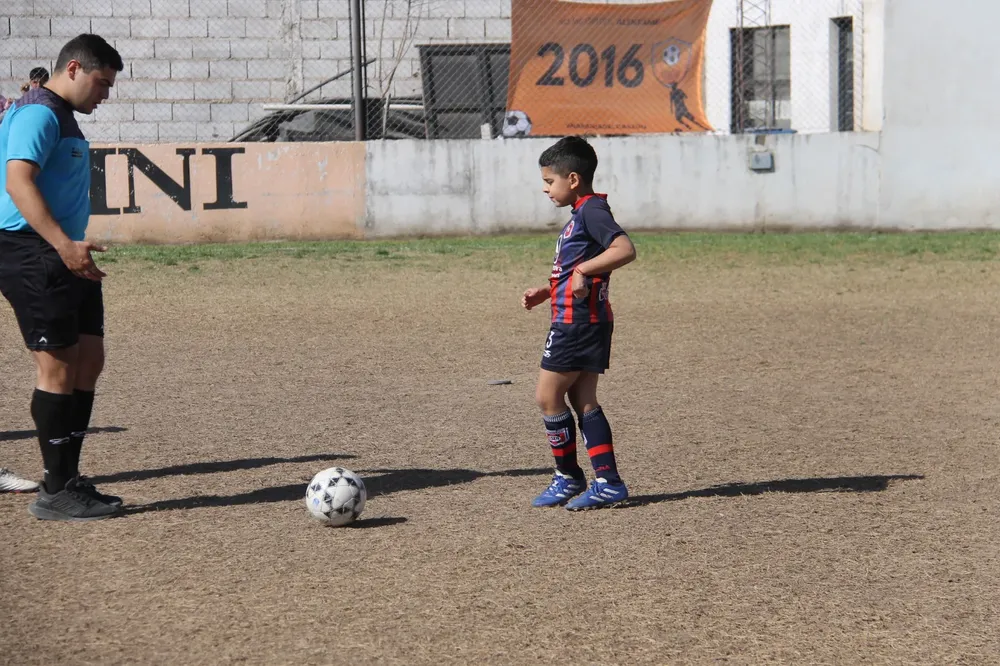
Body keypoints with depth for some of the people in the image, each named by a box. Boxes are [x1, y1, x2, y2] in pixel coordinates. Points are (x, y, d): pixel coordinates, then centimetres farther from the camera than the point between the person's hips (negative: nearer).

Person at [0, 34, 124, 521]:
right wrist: (64, 245, -34)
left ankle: (68, 479, 17)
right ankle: (55, 494, -2)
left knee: (88, 361, 10)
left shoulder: (61, 116, 20)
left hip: (62, 258, 10)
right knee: (59, 366, -8)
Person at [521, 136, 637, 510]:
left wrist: (583, 270, -24)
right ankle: (607, 482, 7)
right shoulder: (582, 213, 19)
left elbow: (625, 249, -26)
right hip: (587, 321, 11)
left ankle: (568, 477, 7)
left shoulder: (591, 210, -13)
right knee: (584, 401, 9)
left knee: (548, 396, -3)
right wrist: (545, 293, 19)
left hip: (578, 323, -11)